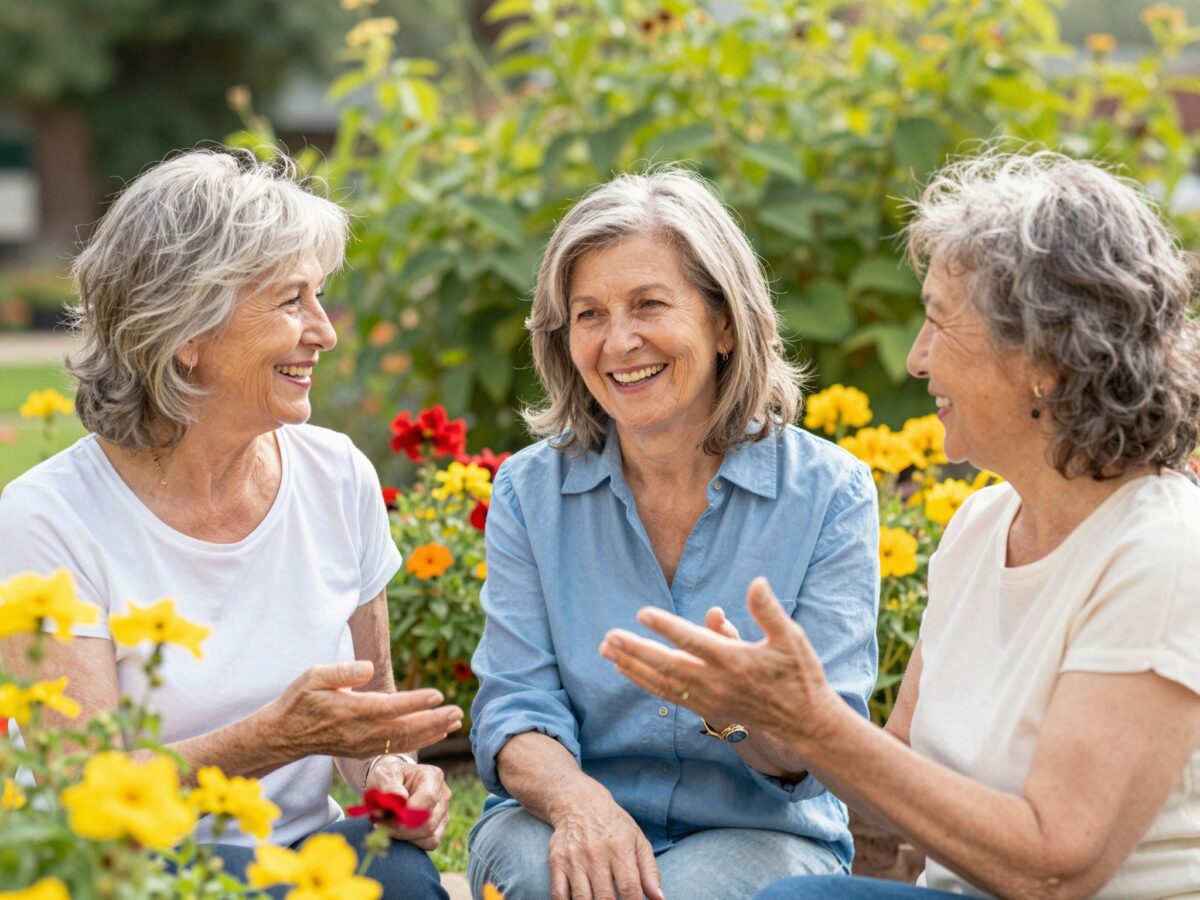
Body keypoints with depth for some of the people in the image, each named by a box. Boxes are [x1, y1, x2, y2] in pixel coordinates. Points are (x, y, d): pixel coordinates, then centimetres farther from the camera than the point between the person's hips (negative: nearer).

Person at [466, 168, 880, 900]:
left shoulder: (829, 493, -4)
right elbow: (515, 712, -3)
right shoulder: (531, 490, 4)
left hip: (757, 836, -1)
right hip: (564, 821, 1)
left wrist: (747, 713, -32)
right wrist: (575, 798, -26)